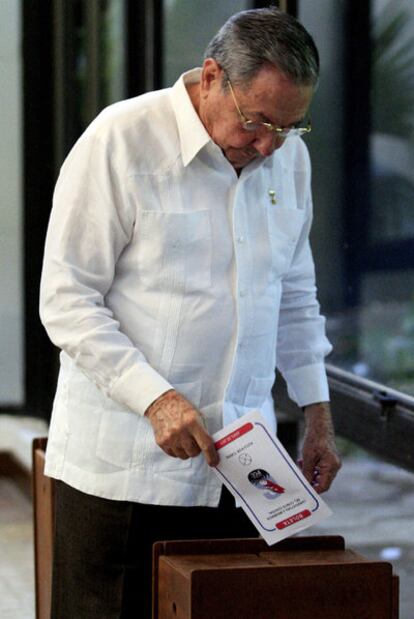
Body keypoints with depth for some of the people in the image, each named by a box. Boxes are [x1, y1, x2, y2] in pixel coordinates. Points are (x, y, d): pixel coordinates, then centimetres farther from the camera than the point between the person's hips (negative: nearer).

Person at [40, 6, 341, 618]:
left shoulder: (290, 156, 9)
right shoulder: (121, 140, -10)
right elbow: (65, 301, -12)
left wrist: (318, 412, 16)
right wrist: (155, 398, -21)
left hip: (238, 466, 5)